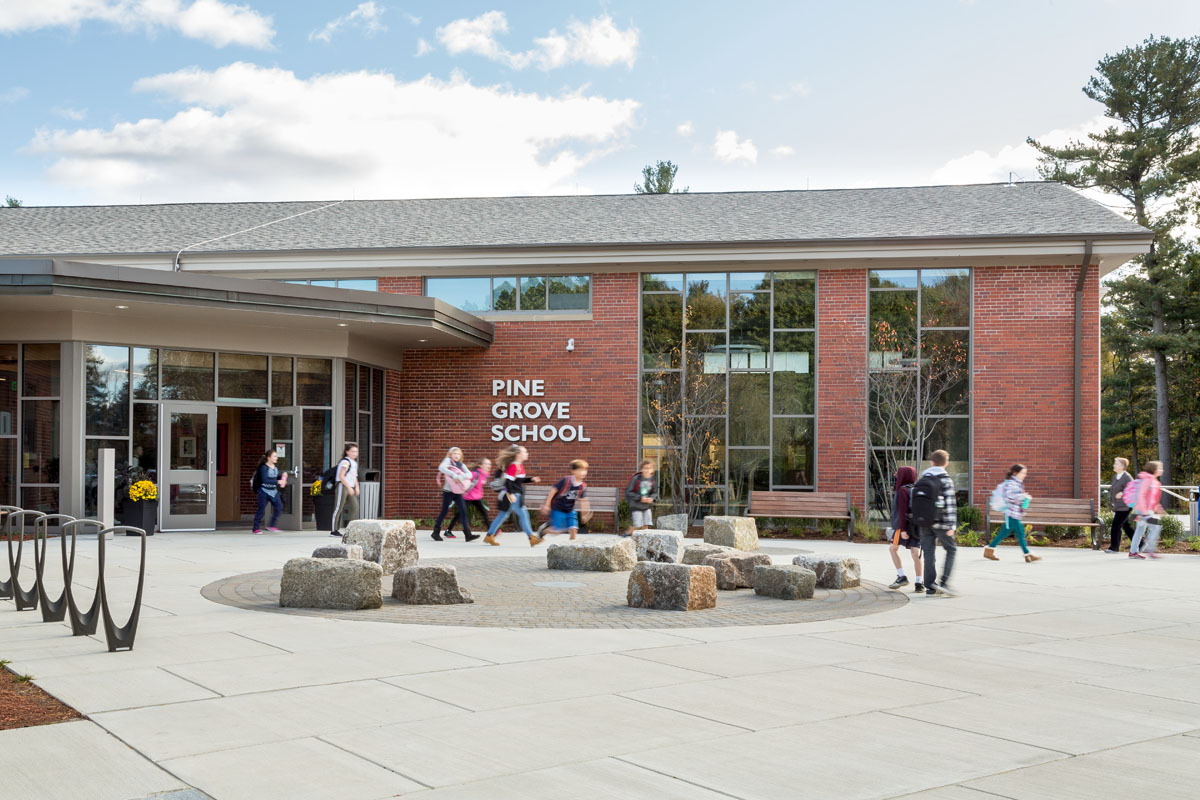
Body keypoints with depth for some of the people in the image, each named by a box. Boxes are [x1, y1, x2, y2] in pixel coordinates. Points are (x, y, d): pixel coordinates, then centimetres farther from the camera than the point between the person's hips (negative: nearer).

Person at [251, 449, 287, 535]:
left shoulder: (275, 467, 8)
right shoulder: (264, 467, -16)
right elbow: (265, 480, -27)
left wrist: (282, 476, 1)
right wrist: (277, 482, -30)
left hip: (274, 491, 7)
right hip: (264, 491, -7)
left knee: (279, 507, -2)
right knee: (261, 509, -2)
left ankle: (272, 526, 9)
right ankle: (255, 528, 9)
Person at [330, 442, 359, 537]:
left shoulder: (354, 463, 17)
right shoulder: (345, 462, -12)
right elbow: (341, 476, -19)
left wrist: (356, 487, 11)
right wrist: (349, 487, -21)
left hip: (350, 487, 9)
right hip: (342, 486, -9)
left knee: (355, 506, 1)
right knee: (339, 508, -6)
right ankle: (334, 531, -3)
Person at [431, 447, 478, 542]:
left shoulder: (461, 465, 12)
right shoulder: (448, 461, -2)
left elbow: (469, 474, -2)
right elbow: (441, 468, -24)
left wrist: (461, 477, -22)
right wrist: (454, 475, -29)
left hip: (458, 492, 5)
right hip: (448, 491, -5)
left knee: (463, 511, -4)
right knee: (444, 511, 3)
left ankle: (468, 534, -7)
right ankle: (436, 532, 18)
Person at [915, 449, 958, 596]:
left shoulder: (921, 480, 7)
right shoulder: (945, 480, -8)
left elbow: (915, 503, 9)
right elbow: (950, 504, -14)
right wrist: (951, 526, -14)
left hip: (923, 523, 4)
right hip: (940, 523, -4)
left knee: (928, 554, 8)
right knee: (951, 550, 10)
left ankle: (930, 587, 7)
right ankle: (944, 582, -4)